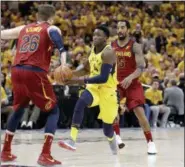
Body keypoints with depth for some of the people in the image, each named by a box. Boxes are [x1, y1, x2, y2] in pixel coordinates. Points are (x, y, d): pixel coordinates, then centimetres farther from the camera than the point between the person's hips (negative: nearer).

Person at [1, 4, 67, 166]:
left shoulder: (23, 28, 22)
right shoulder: (51, 29, 7)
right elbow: (56, 37, -16)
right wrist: (64, 61, -30)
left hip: (17, 71, 5)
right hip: (35, 73, -5)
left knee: (18, 110, 27)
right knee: (53, 111, 7)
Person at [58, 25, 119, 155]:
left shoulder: (108, 52, -21)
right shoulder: (93, 49, 4)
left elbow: (103, 78, -30)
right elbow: (86, 68, 21)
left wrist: (81, 81, -32)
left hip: (107, 90, -5)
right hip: (93, 87, 5)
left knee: (107, 128, 5)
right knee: (81, 102, -30)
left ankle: (113, 144, 44)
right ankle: (72, 141, -36)